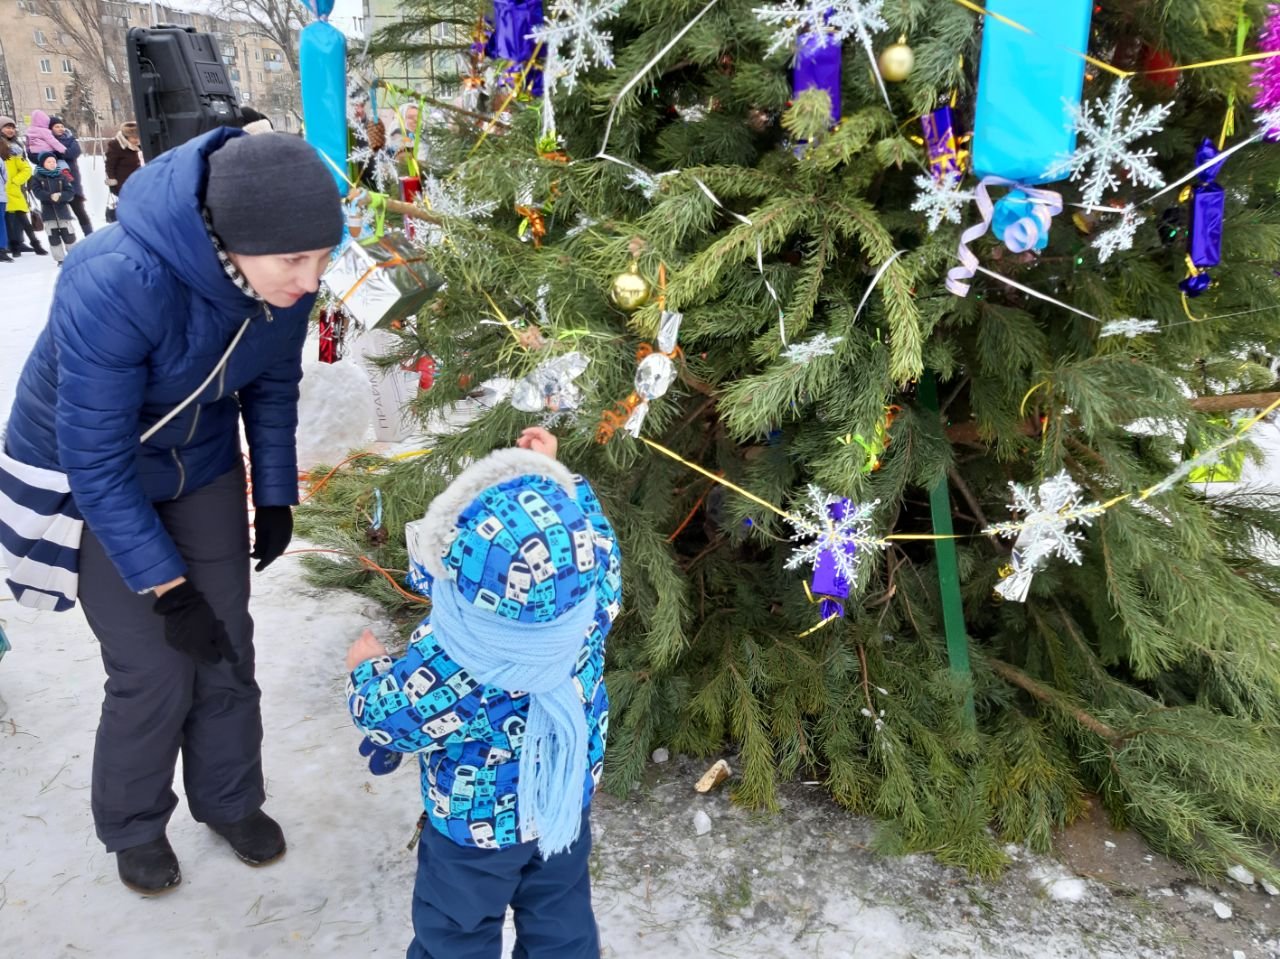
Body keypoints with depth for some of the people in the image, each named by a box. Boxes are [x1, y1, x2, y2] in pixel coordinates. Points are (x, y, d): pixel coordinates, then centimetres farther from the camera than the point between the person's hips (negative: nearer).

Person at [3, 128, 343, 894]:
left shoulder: (282, 275, -21)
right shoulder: (115, 284, -38)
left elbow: (273, 384, -1)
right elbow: (96, 459, -30)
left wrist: (276, 496, 0)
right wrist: (168, 590, -26)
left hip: (201, 468, 5)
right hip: (90, 479, -4)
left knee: (228, 649, 8)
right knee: (155, 670, -2)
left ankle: (230, 799, 34)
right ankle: (133, 826, 27)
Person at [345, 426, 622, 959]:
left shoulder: (441, 664, -38)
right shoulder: (596, 596, -30)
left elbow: (384, 717, -16)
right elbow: (589, 533, -7)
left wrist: (366, 667, 4)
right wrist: (553, 472, 3)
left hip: (474, 829, -4)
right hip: (567, 806, 4)